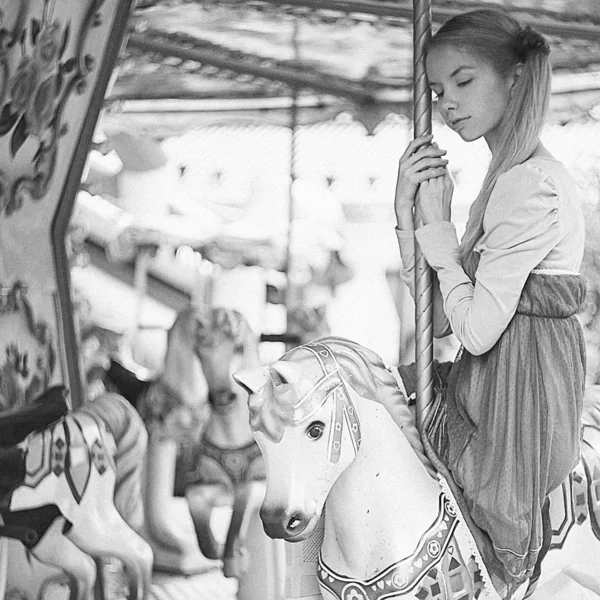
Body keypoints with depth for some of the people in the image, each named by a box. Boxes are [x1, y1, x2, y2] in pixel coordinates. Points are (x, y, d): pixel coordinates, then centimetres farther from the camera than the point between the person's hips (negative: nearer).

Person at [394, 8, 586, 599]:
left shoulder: (531, 184, -19)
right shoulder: (510, 174, 12)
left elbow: (478, 328, -22)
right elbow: (436, 311, 9)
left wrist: (437, 225, -14)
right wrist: (407, 209, -3)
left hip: (521, 383, -10)